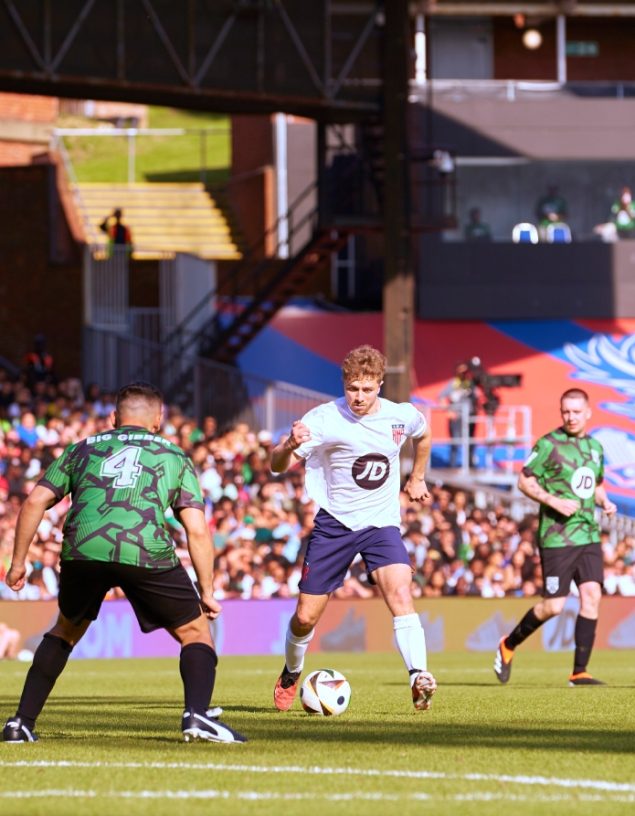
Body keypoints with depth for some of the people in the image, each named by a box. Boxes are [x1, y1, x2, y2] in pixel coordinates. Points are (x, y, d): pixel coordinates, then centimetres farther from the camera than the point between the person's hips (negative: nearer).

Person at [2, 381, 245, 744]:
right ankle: (197, 714, -9)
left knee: (67, 630, 28)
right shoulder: (173, 456, 23)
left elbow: (36, 501, 18)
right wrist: (207, 592, 17)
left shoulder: (83, 449, 27)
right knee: (196, 632, 15)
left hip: (82, 550, 2)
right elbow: (197, 530, 13)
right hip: (147, 551, -2)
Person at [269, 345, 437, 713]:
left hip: (381, 523, 1)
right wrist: (289, 447, -39)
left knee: (400, 593, -26)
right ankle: (291, 675, 33)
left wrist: (417, 478, 26)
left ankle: (419, 678, -34)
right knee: (306, 617, 3)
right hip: (334, 524, -1)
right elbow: (278, 466, -18)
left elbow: (424, 435, 23)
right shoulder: (324, 419, -14)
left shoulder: (402, 416, -3)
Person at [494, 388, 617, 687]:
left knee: (592, 595, -8)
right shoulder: (549, 444, -7)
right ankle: (508, 645, 20)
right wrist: (554, 501, -18)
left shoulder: (595, 447, 13)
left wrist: (604, 501, 5)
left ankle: (579, 672, -3)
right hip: (557, 537, -6)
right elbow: (524, 481, -6)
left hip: (589, 536, 6)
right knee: (554, 606, -6)